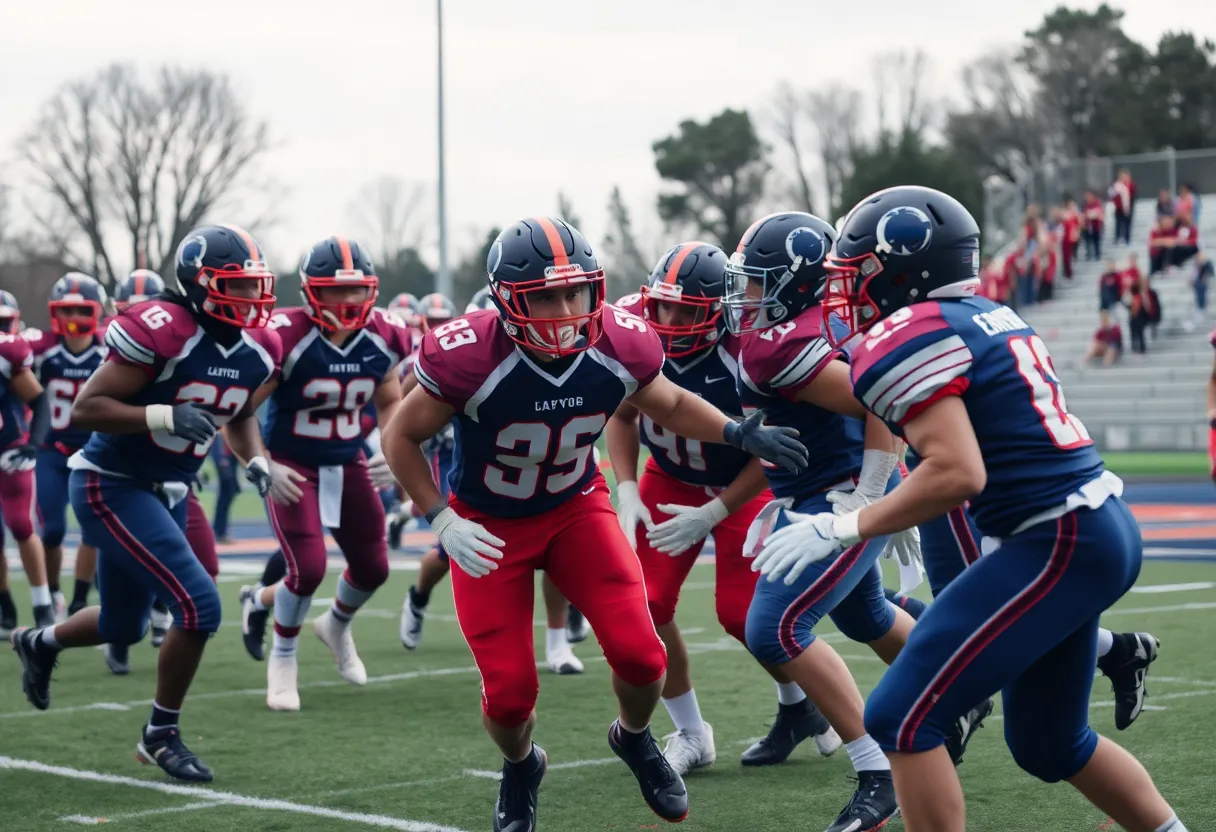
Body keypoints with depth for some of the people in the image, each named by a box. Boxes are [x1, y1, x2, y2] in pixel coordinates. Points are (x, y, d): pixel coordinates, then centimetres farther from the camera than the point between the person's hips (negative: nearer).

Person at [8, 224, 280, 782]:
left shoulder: (256, 351, -2)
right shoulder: (161, 332, -25)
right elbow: (85, 409, -24)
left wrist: (255, 459, -1)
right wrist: (167, 417, -34)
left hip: (167, 493, 8)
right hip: (112, 486, -8)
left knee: (123, 627, 21)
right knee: (199, 605, -17)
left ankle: (39, 644, 53)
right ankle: (160, 736, 3)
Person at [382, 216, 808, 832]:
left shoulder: (620, 347, -19)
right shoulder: (470, 359, -30)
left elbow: (671, 406, 5)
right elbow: (401, 438, -13)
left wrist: (738, 433, -11)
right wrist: (442, 521, -21)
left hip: (575, 507, 2)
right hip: (490, 525, -2)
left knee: (639, 654, -14)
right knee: (510, 693, -6)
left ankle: (634, 739, 22)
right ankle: (520, 768, 32)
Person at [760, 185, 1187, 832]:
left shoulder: (902, 340, -12)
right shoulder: (990, 317, 15)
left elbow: (956, 474, -22)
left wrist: (843, 529, -14)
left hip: (1055, 545, -10)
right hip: (1102, 528, 10)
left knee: (901, 720, -6)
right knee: (1049, 745, 23)